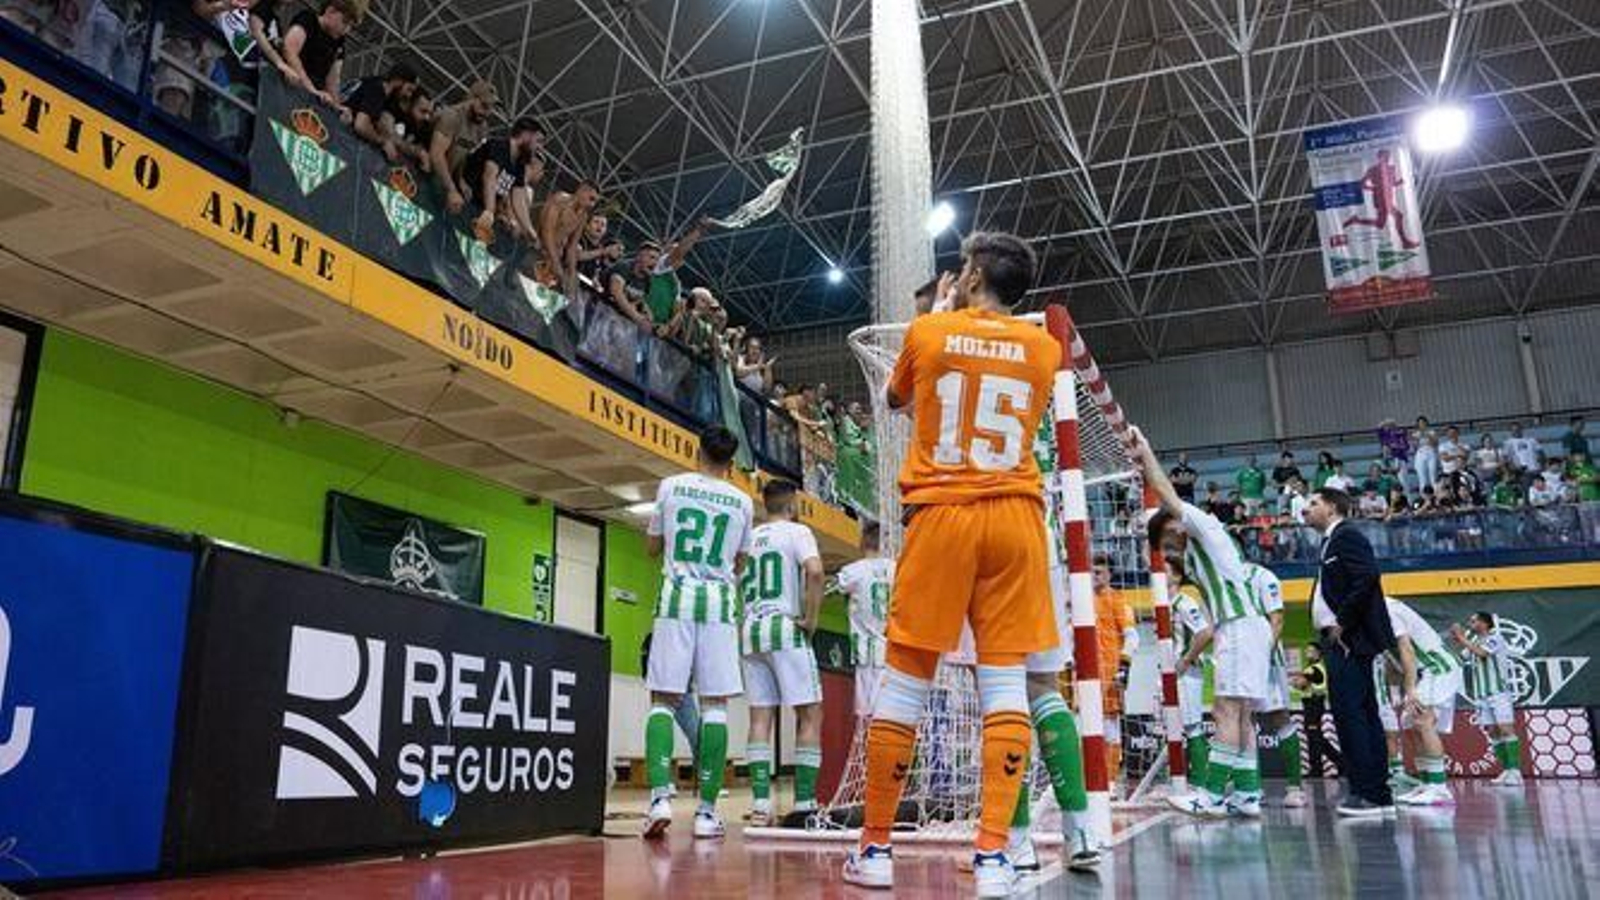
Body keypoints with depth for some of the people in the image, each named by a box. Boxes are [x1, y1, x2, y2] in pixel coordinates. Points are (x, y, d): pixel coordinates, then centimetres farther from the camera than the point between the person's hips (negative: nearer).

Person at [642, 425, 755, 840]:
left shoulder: (671, 486, 5)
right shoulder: (742, 502, 8)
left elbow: (652, 546, 16)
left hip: (677, 597, 0)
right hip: (720, 602, 1)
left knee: (664, 698, 3)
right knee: (715, 704, 2)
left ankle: (661, 795, -13)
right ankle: (706, 811, 1)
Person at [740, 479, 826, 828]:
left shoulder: (747, 537, 17)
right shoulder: (797, 531, -1)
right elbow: (814, 571, -19)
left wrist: (738, 622, 16)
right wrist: (811, 618, -11)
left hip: (750, 632, 6)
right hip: (785, 629, -6)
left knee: (760, 717, 5)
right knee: (810, 715, 0)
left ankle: (760, 804, 0)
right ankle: (804, 804, -3)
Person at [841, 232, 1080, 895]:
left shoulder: (928, 331, 3)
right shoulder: (1045, 348, 9)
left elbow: (895, 399, 22)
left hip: (942, 513, -2)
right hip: (1015, 517, 2)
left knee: (906, 678, 3)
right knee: (1005, 678, 1)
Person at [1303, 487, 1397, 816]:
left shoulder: (1347, 536, -8)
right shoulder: (1332, 542, 22)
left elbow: (1367, 577, -22)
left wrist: (1342, 623, -17)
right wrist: (1329, 638, 11)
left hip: (1348, 641, -10)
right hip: (1341, 641, 10)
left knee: (1349, 714, -11)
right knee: (1363, 714, 10)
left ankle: (1368, 792, -8)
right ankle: (1378, 794, 15)